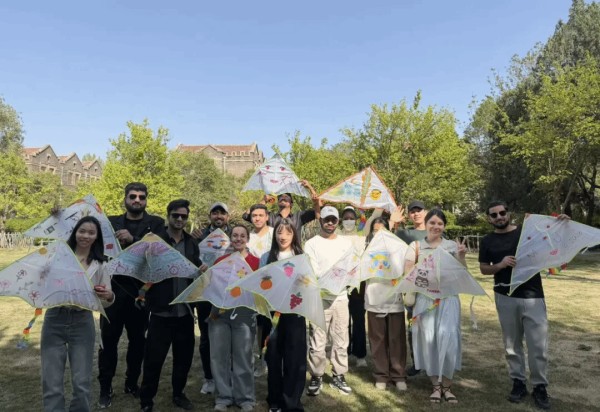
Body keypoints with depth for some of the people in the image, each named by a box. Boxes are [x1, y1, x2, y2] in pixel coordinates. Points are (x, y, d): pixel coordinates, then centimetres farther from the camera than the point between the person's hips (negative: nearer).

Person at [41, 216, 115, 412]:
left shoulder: (100, 265, 5)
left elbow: (105, 302, 5)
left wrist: (109, 296, -19)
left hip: (82, 323, 1)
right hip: (54, 321, 0)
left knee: (82, 383, 5)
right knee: (52, 384, 2)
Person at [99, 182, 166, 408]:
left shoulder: (156, 223, 2)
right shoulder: (111, 222, 9)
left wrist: (133, 240, -28)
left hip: (141, 290, 0)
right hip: (114, 288, 1)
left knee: (138, 339, 11)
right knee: (108, 339, 4)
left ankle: (132, 383, 28)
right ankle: (105, 388, 20)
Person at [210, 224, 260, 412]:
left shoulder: (255, 261, 1)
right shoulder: (220, 260, 10)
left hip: (244, 313, -3)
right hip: (220, 312, 3)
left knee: (243, 356, 4)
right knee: (219, 355, 6)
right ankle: (223, 397, 20)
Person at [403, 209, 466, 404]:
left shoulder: (452, 246, 5)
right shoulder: (416, 246, 3)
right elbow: (407, 272, -3)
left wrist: (461, 256, -10)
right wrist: (416, 255, -18)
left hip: (448, 298, 0)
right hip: (425, 298, 0)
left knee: (448, 338, -6)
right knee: (429, 339, 3)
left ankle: (446, 385, 11)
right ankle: (436, 385, 19)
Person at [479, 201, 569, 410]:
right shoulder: (488, 241, 5)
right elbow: (484, 269, 8)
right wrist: (501, 264, -12)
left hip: (533, 296, -1)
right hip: (505, 298, 2)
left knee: (538, 345, 1)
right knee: (512, 344, 10)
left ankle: (540, 386, 17)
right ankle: (518, 382, 25)